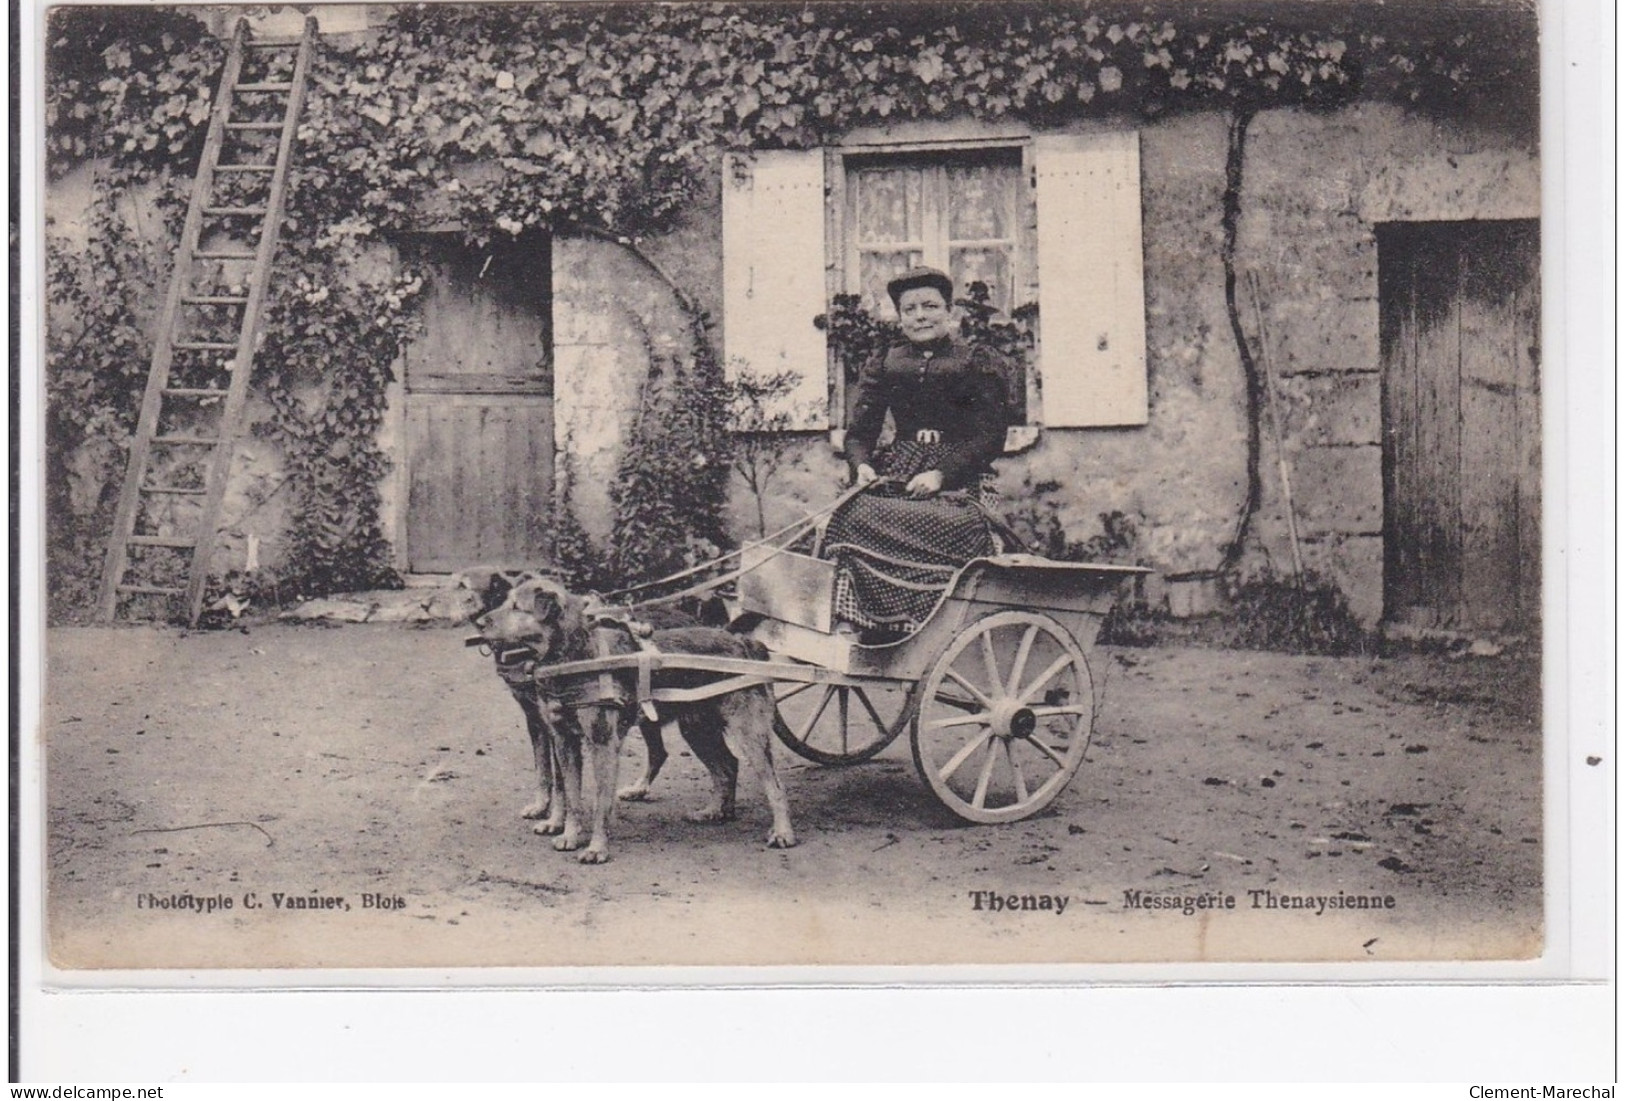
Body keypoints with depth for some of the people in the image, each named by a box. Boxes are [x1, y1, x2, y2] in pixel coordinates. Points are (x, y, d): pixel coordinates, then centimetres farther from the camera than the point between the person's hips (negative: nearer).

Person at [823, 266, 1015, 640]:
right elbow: (859, 431, 13)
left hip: (958, 480, -3)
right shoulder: (884, 366, 17)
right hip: (897, 476, 3)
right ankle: (848, 626, -34)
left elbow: (990, 438, -2)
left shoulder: (978, 364, 7)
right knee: (855, 514, -29)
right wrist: (862, 466, -11)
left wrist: (941, 474, -16)